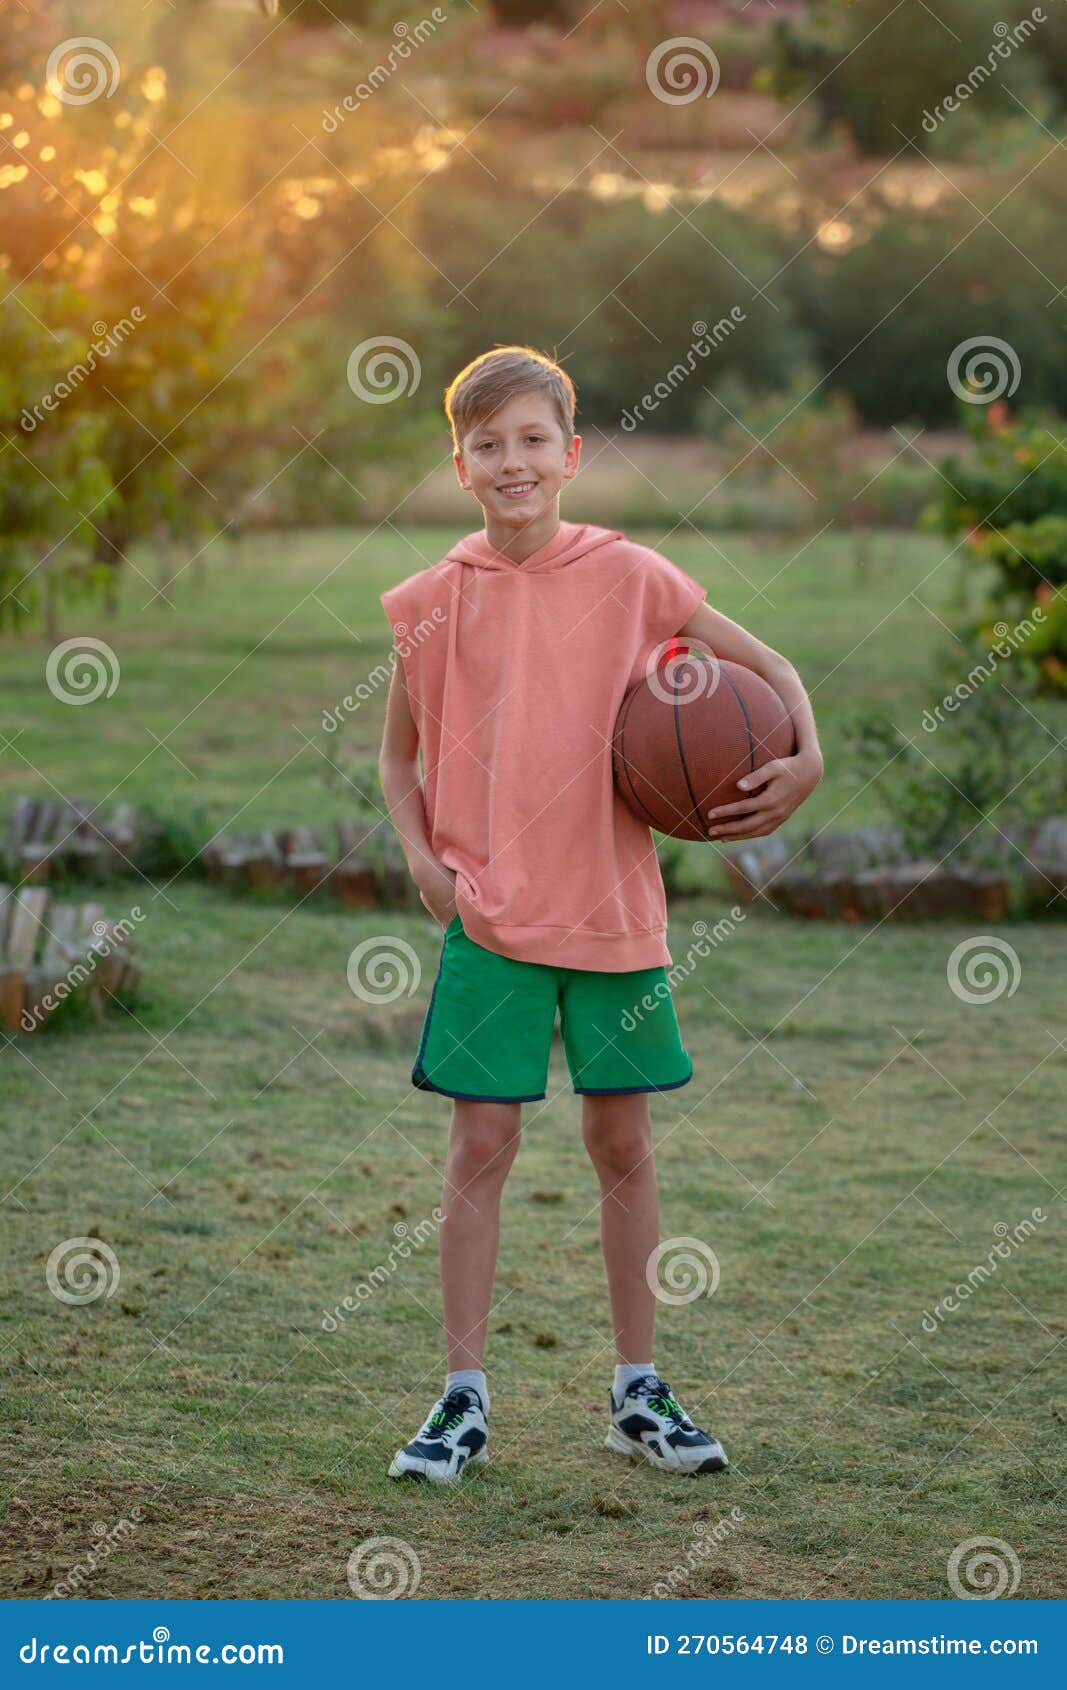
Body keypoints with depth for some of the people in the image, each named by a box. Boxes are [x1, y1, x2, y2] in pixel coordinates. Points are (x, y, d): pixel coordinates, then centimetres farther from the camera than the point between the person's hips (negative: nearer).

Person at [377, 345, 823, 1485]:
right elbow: (398, 754, 12)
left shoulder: (629, 577, -2)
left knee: (623, 1144, 8)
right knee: (480, 1147, -1)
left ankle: (638, 1392, 19)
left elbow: (767, 666, 8)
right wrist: (422, 859, -4)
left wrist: (805, 760, -10)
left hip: (613, 909, 0)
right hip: (488, 916, 0)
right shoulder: (435, 601, 0)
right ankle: (463, 1399, 7)